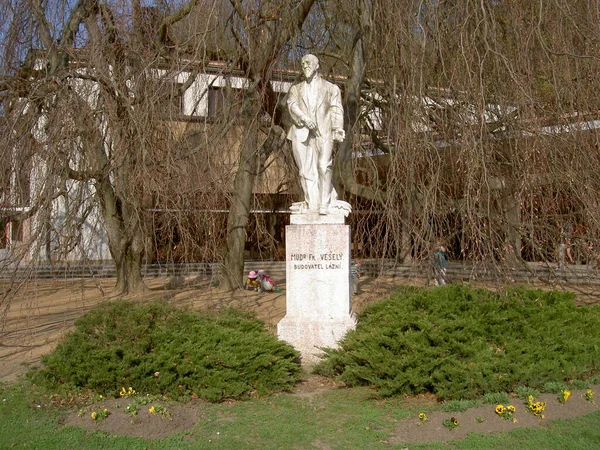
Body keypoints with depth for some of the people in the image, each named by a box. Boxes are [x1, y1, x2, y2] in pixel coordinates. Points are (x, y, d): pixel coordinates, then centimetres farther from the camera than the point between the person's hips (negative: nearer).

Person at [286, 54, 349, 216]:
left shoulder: (330, 88, 19)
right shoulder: (296, 89, 23)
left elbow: (336, 109, 7)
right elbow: (292, 105, 3)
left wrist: (338, 128, -13)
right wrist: (304, 118, -18)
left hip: (323, 132, -2)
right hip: (301, 133, 2)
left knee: (324, 167, -17)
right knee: (306, 170, -2)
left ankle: (325, 204, -15)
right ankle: (311, 204, 3)